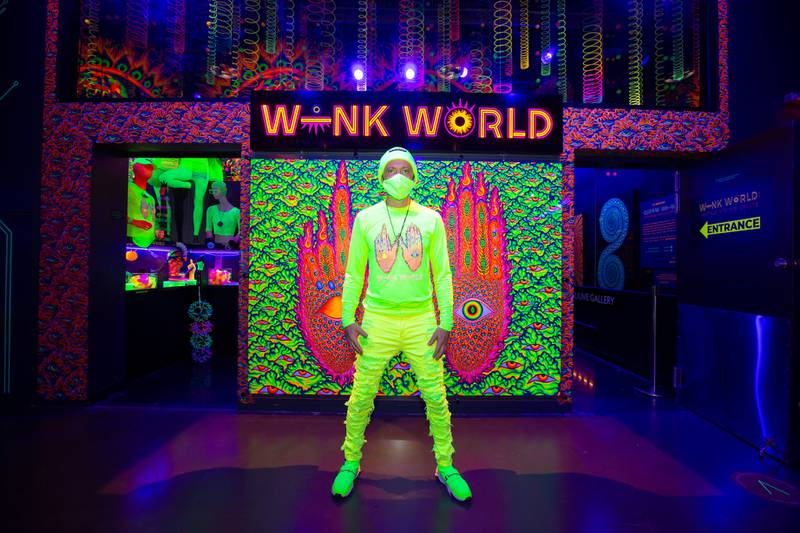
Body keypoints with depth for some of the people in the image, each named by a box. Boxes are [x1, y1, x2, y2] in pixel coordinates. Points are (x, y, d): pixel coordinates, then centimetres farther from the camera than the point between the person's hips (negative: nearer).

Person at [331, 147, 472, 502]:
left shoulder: (431, 219, 3)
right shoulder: (365, 219, 3)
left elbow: (443, 275, 3)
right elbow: (353, 274, 6)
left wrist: (445, 323, -1)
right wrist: (348, 319, 0)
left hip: (421, 320, 0)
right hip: (376, 320, 0)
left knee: (436, 397, 8)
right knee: (361, 397, 8)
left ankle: (445, 467, 29)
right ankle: (350, 463, 30)